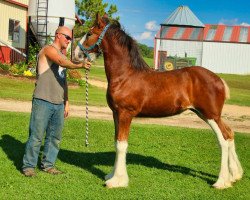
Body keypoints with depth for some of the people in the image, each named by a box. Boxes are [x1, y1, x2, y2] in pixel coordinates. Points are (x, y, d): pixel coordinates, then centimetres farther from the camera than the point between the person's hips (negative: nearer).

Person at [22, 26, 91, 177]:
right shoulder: (49, 49, -5)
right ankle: (29, 166, 6)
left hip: (59, 104, 8)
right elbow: (62, 62, -26)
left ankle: (48, 164, 19)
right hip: (43, 102, -8)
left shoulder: (63, 55, 20)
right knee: (36, 136, -4)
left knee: (55, 137, 9)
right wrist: (80, 65, -38)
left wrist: (66, 102, 19)